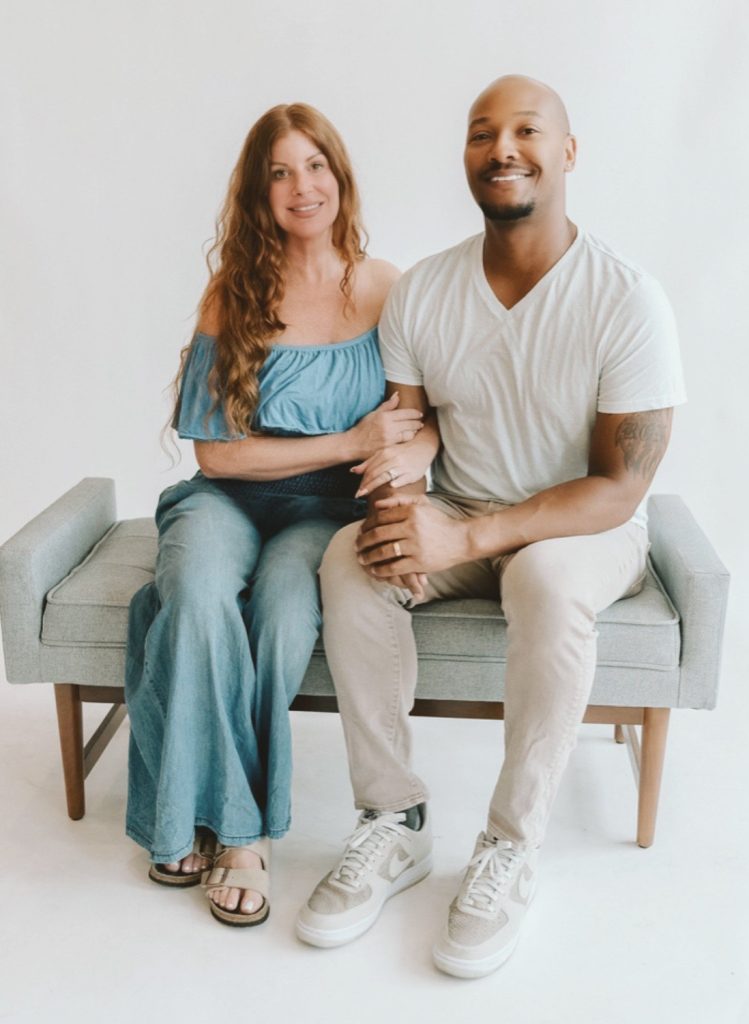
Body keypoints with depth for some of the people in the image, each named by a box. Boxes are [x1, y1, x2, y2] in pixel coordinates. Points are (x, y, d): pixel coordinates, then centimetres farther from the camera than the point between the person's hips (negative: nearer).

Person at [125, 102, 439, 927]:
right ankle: (224, 819, -13)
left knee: (284, 598, -33)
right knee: (196, 588, -33)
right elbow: (215, 453, -5)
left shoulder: (387, 290, 3)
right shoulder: (233, 296, 0)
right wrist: (352, 442, -12)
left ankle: (237, 823, -11)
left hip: (328, 510, 0)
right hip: (231, 498, 0)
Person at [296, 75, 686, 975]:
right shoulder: (420, 293, -4)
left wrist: (468, 538, -32)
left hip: (586, 530, -3)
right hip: (461, 521, 4)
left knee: (547, 577, -37)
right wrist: (398, 506, -25)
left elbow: (618, 488, -20)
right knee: (351, 559, -25)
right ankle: (394, 824, -13)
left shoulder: (628, 302, -17)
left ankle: (511, 850, -18)